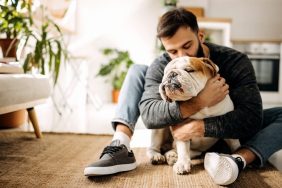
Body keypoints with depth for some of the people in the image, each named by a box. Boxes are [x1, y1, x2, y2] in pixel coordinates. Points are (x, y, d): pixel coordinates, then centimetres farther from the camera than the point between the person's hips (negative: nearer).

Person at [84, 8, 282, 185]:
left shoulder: (235, 61, -21)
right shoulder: (161, 66, -17)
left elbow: (251, 116, -32)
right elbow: (148, 114, -31)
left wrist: (200, 126, -40)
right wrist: (199, 103, -41)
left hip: (221, 132, -1)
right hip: (178, 130, 1)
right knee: (137, 71, -11)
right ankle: (121, 149, -30)